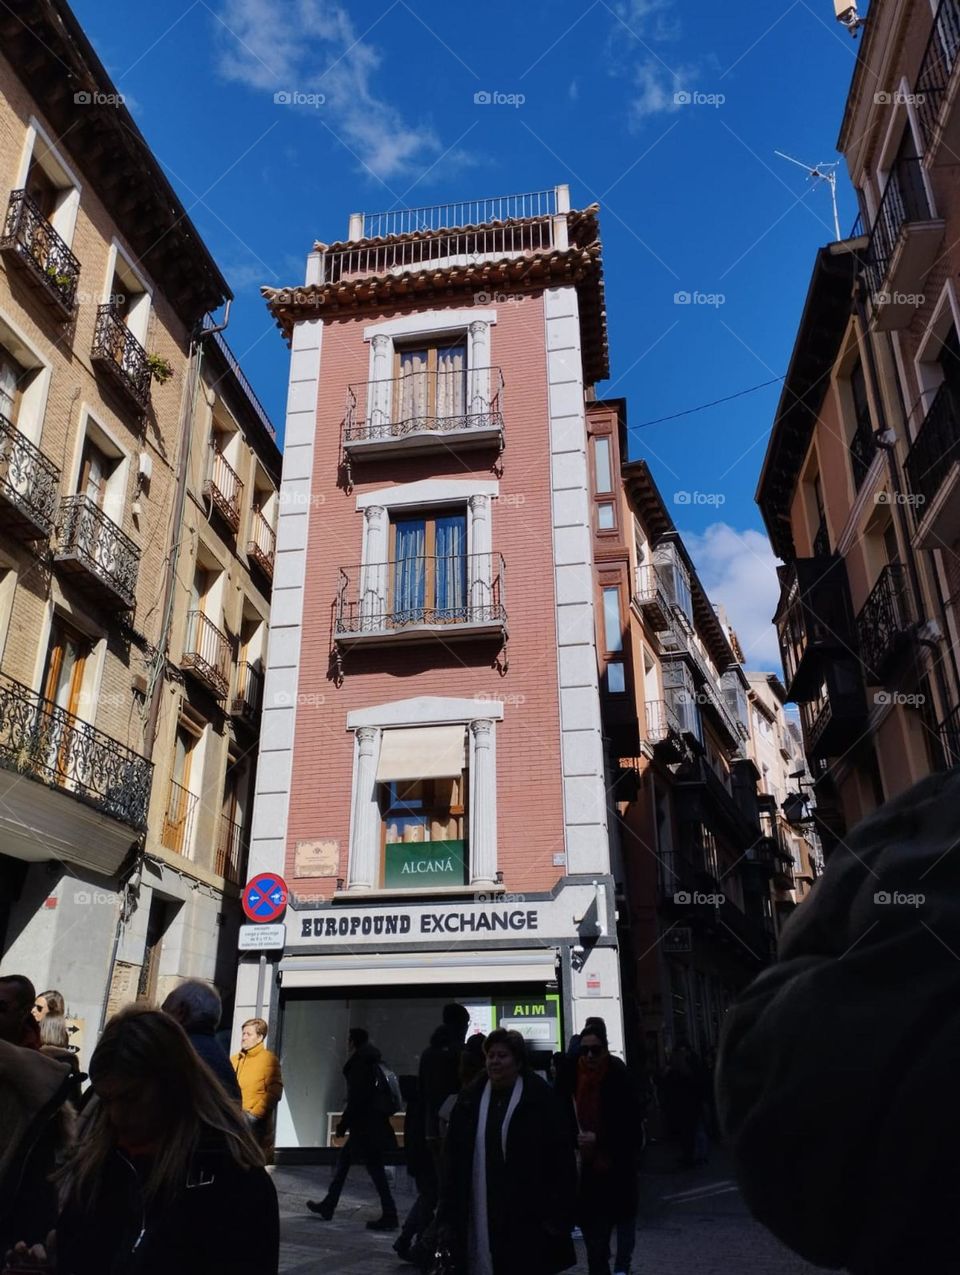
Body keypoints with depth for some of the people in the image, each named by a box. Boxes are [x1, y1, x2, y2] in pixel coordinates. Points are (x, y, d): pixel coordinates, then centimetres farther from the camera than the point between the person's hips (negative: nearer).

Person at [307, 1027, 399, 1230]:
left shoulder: (358, 1064, -14)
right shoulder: (371, 1063, 13)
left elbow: (356, 1099, -19)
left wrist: (343, 1125, -12)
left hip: (365, 1127, -10)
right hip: (372, 1124, 10)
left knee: (375, 1168, -6)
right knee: (343, 1160, 17)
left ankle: (389, 1216, -3)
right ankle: (328, 1206, 26)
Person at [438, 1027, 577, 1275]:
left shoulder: (541, 1099, -5)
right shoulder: (470, 1100, 6)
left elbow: (561, 1159, -7)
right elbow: (452, 1160, 6)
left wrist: (558, 1215, -11)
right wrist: (448, 1215, 2)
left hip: (528, 1215, -3)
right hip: (481, 1214, 3)